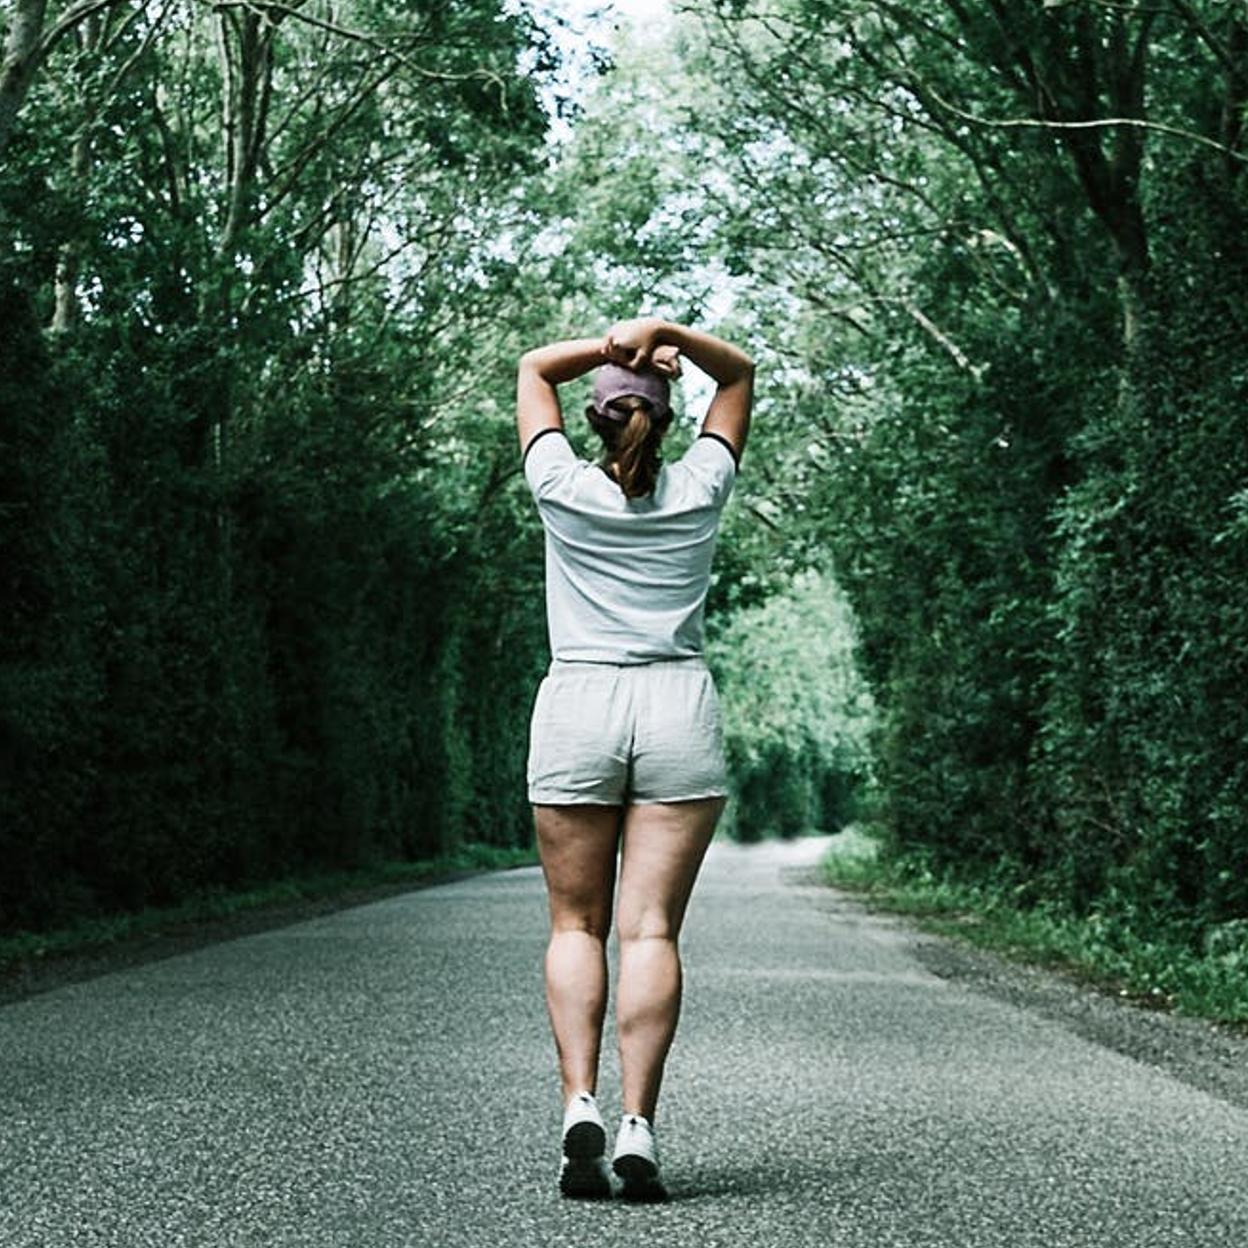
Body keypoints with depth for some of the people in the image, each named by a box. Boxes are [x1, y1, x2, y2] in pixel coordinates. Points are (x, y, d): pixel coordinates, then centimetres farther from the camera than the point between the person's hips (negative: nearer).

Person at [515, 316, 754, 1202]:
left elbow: (534, 369, 15)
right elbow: (741, 373, 16)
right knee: (652, 930, -3)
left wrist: (612, 346, 3)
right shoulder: (699, 491, 3)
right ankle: (638, 1128, -11)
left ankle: (580, 1103, -10)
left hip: (576, 709, -1)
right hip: (680, 713, 1)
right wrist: (668, 336, -1)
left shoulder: (566, 491, 0)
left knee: (576, 924, 7)